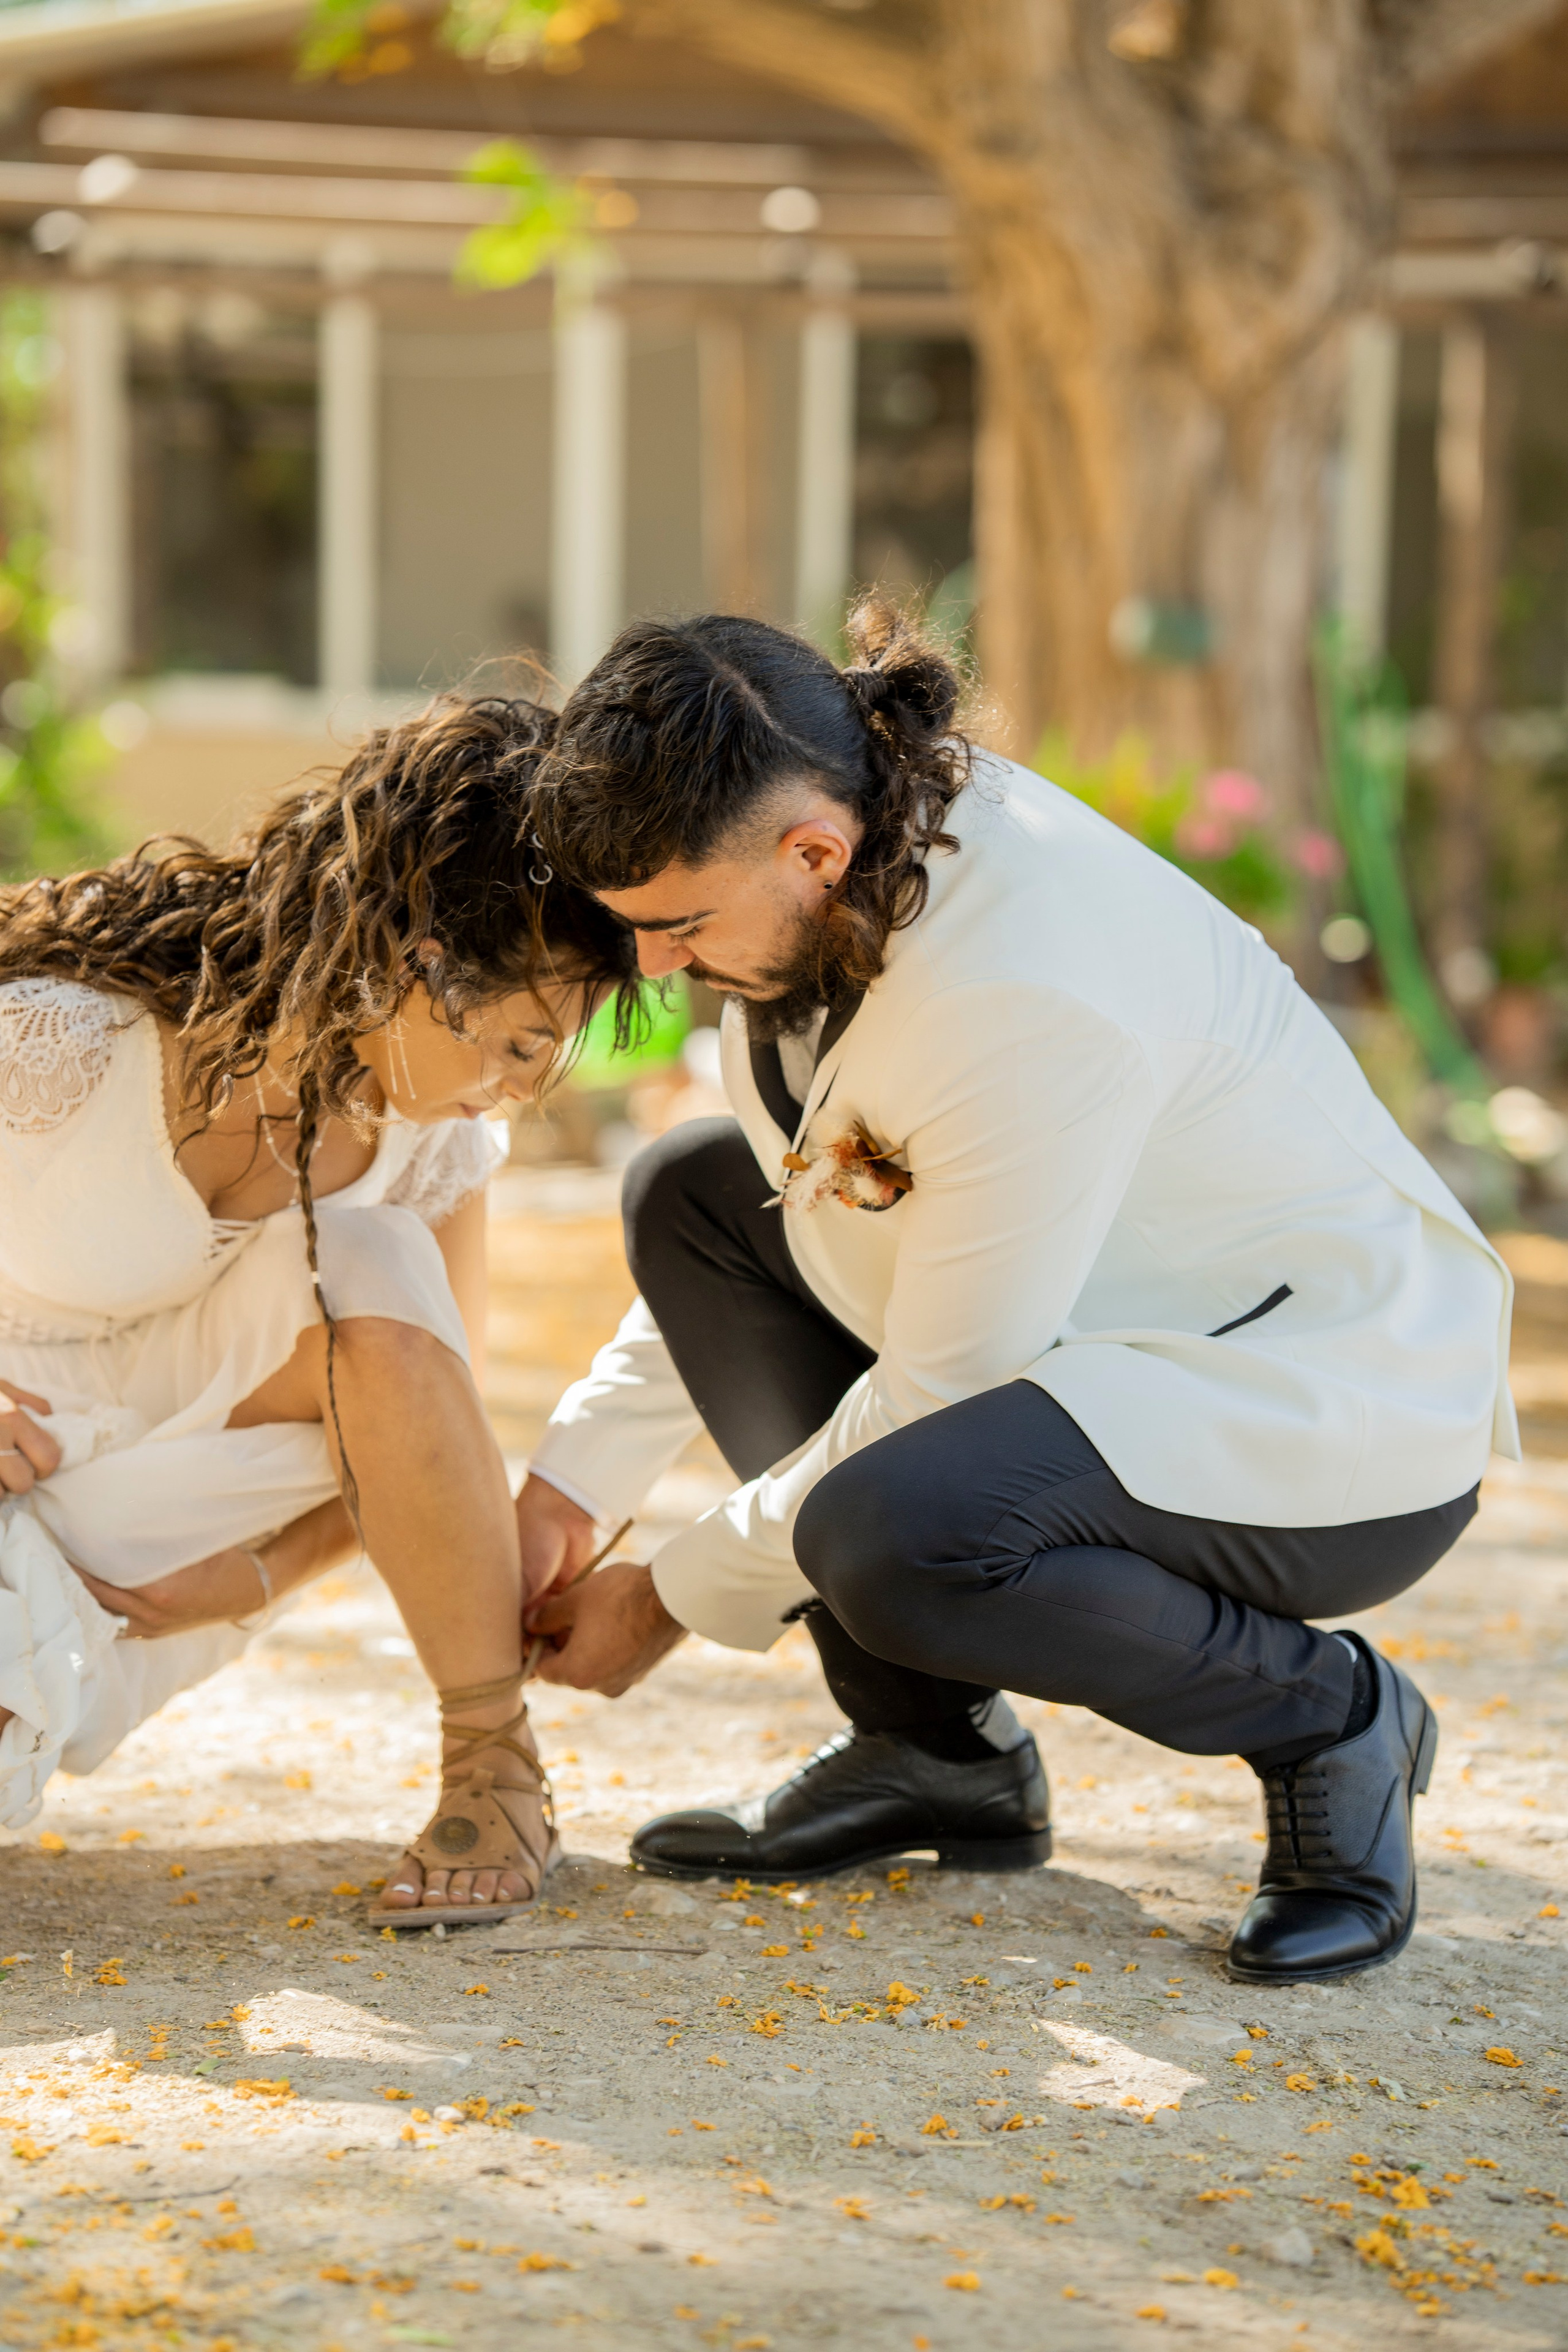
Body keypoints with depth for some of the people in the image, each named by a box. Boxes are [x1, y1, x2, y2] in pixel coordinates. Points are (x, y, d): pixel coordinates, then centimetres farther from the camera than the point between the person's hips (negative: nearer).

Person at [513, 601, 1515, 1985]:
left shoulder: (1030, 994, -32)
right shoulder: (833, 859, -5)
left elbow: (935, 1398, -23)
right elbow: (758, 1241, 11)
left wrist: (674, 1600, -12)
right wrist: (574, 1482, 6)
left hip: (1352, 1421, -10)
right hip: (1113, 1333, 10)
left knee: (893, 1538, -34)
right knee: (692, 1198, 3)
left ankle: (1331, 1722, -6)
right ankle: (930, 1746, 8)